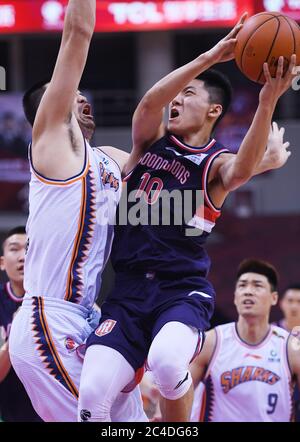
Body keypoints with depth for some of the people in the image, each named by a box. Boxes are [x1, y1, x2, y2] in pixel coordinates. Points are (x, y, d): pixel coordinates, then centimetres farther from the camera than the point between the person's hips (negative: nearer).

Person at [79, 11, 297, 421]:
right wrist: (209, 57, -19)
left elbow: (243, 169, -22)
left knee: (166, 361, -35)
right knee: (93, 393, -19)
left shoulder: (217, 163, 3)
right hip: (128, 289, 3)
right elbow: (150, 102, -8)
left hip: (183, 290, -3)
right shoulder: (151, 142, 14)